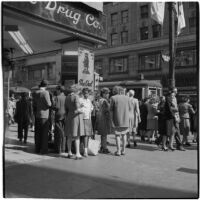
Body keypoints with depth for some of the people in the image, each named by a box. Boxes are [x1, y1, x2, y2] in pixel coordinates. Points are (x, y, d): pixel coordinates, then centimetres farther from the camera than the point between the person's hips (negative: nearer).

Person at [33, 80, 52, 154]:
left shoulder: (36, 93, 8)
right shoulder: (45, 92, -12)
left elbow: (34, 104, 12)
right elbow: (49, 104, -15)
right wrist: (51, 103, 5)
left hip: (37, 115, 6)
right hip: (44, 115, -6)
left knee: (37, 133, 11)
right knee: (44, 133, 0)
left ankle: (37, 149, 18)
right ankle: (43, 149, 2)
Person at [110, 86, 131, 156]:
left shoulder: (113, 98, -4)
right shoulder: (127, 98, 4)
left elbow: (111, 110, -4)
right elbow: (129, 109, 9)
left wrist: (112, 120, 2)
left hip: (117, 119, -3)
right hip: (126, 119, 3)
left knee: (117, 135, 6)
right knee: (124, 134, 16)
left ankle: (118, 151, 6)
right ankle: (123, 150, 18)